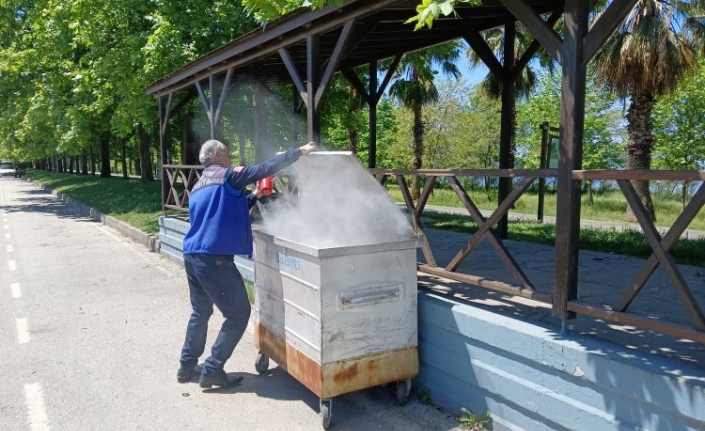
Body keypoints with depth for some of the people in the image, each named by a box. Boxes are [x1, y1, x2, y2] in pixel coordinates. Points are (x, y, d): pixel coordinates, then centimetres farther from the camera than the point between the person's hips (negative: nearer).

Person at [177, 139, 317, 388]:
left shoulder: (198, 186, 22)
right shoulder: (227, 176, -4)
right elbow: (266, 168, -11)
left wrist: (254, 197, 25)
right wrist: (300, 152, -5)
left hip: (192, 255, 9)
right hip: (213, 257, -9)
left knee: (200, 312, 23)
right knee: (238, 313, 2)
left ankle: (187, 366, 30)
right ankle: (212, 370, 4)